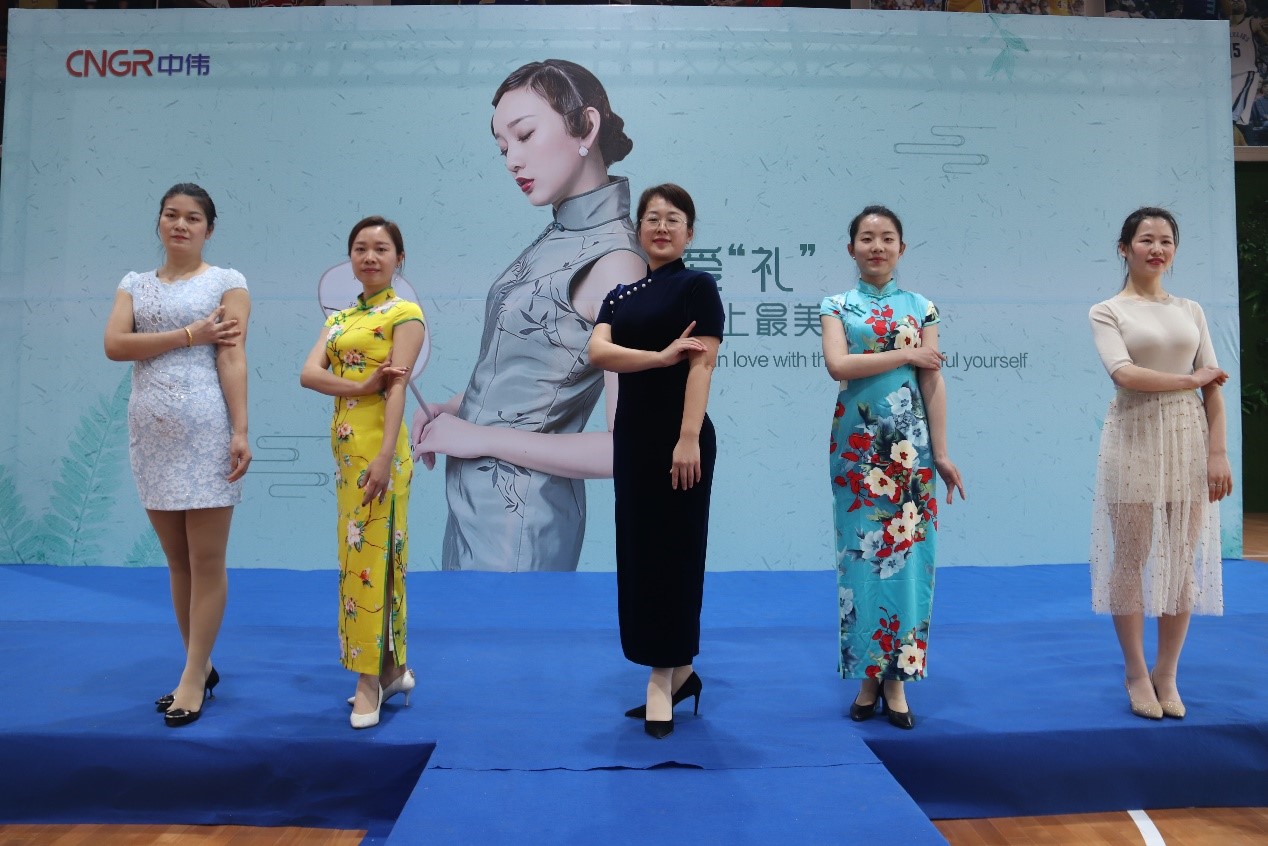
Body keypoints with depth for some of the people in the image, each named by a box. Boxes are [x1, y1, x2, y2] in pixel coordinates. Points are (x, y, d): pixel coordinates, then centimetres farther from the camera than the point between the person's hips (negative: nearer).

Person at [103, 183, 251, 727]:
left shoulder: (226, 283, 3)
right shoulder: (135, 285, 14)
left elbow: (232, 360, -7)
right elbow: (114, 345, -2)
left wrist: (241, 432, -15)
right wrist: (191, 335, -9)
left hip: (204, 431, -5)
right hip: (150, 432, 5)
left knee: (206, 562, -1)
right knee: (177, 562, 11)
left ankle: (193, 678, 9)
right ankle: (200, 667, 23)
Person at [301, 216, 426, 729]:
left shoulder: (405, 313, -3)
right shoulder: (339, 318, 17)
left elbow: (398, 387, -14)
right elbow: (308, 374, 1)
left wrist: (384, 457, -24)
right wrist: (363, 386, -17)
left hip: (377, 447, -7)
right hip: (345, 447, 8)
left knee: (371, 558, -5)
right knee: (360, 557, 10)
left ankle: (370, 679, 5)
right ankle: (391, 670, 21)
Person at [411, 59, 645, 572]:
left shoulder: (614, 259, -20)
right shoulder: (559, 238, 5)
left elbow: (631, 449, -24)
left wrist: (482, 437, -18)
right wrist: (456, 411, 1)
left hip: (517, 515, -8)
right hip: (477, 502, 8)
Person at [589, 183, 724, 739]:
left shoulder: (698, 286, -3)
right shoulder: (621, 294, 14)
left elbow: (701, 365, -13)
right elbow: (598, 352, -4)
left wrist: (689, 439, -22)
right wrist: (662, 356, -18)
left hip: (678, 436, -7)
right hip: (631, 434, 7)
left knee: (672, 553, -1)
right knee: (637, 552, 10)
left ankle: (664, 678, 11)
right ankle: (680, 672, 22)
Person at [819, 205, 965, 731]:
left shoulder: (921, 307, 9)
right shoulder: (837, 306, 6)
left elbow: (934, 383, 3)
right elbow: (838, 365, -12)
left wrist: (941, 453, -2)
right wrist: (907, 355, -9)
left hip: (909, 444, 1)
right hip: (857, 443, -1)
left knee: (906, 552, 1)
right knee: (861, 554, 2)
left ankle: (896, 678, 12)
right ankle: (867, 677, 13)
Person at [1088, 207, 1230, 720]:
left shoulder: (1190, 311, 12)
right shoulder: (1107, 312, 1)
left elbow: (1213, 389, 7)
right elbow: (1125, 374, -16)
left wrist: (1218, 452, -1)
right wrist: (1190, 379, -7)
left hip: (1188, 440, 4)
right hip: (1135, 441, -3)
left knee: (1183, 560, 5)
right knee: (1131, 559, 1)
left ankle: (1166, 675, 18)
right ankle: (1137, 674, 15)